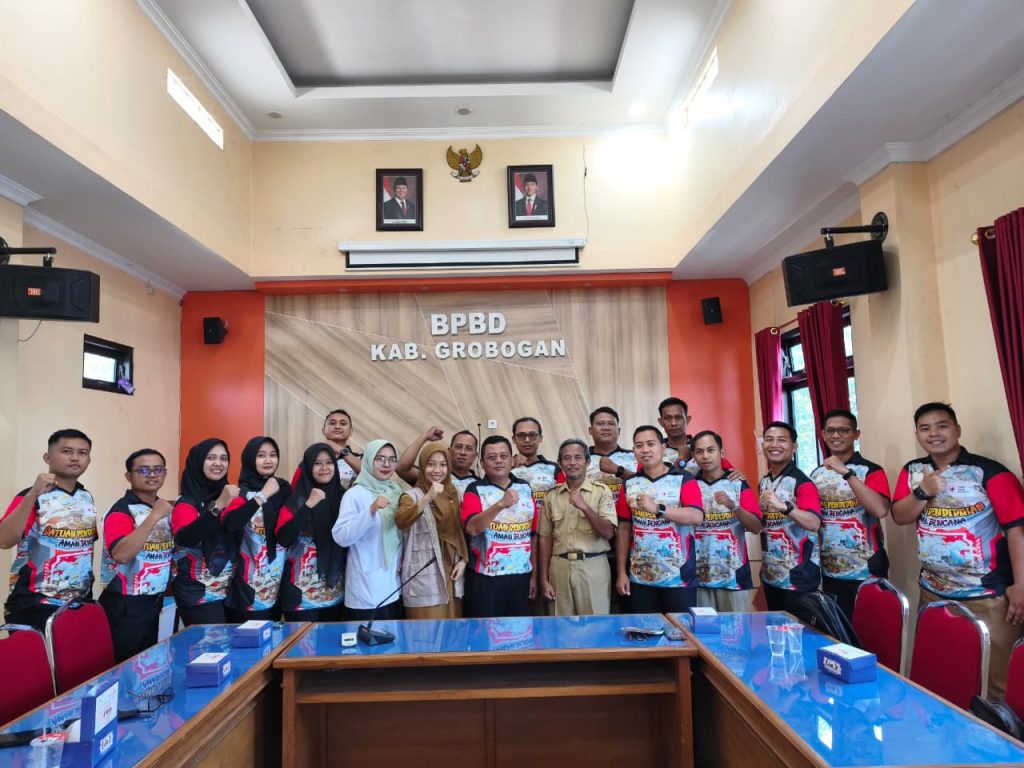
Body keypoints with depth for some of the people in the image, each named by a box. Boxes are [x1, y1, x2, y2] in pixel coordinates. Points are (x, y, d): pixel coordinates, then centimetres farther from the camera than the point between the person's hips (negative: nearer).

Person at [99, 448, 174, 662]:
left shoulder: (164, 508, 7)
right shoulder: (121, 510, -15)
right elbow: (121, 554, -31)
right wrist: (154, 516, -30)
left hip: (154, 602, 7)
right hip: (125, 605, -7)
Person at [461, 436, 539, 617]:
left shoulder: (525, 489, 8)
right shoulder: (476, 490, -5)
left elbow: (533, 534, 12)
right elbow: (472, 528, -22)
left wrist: (534, 574, 11)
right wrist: (500, 504, -35)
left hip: (520, 576, 4)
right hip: (486, 578, -4)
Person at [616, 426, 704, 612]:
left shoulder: (684, 480, -4)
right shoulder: (629, 484, 6)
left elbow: (697, 517, -19)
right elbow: (624, 528, 6)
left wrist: (657, 508, -30)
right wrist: (621, 572, 3)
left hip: (679, 577, -3)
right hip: (639, 578, 3)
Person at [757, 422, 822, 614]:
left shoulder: (802, 483, -15)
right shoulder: (764, 482, 7)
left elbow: (814, 523, -28)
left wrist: (784, 506, -43)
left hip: (797, 578, -7)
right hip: (770, 575, 7)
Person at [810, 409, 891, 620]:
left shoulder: (871, 471, -8)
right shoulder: (817, 474, 6)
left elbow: (880, 510, -26)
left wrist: (846, 473, -26)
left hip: (866, 571, -4)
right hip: (829, 571, 5)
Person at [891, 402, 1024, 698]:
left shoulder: (989, 471, -11)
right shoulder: (912, 471, 4)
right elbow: (899, 517, 0)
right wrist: (923, 493, -17)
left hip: (988, 595, -5)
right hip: (933, 591, 5)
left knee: (995, 677, 4)